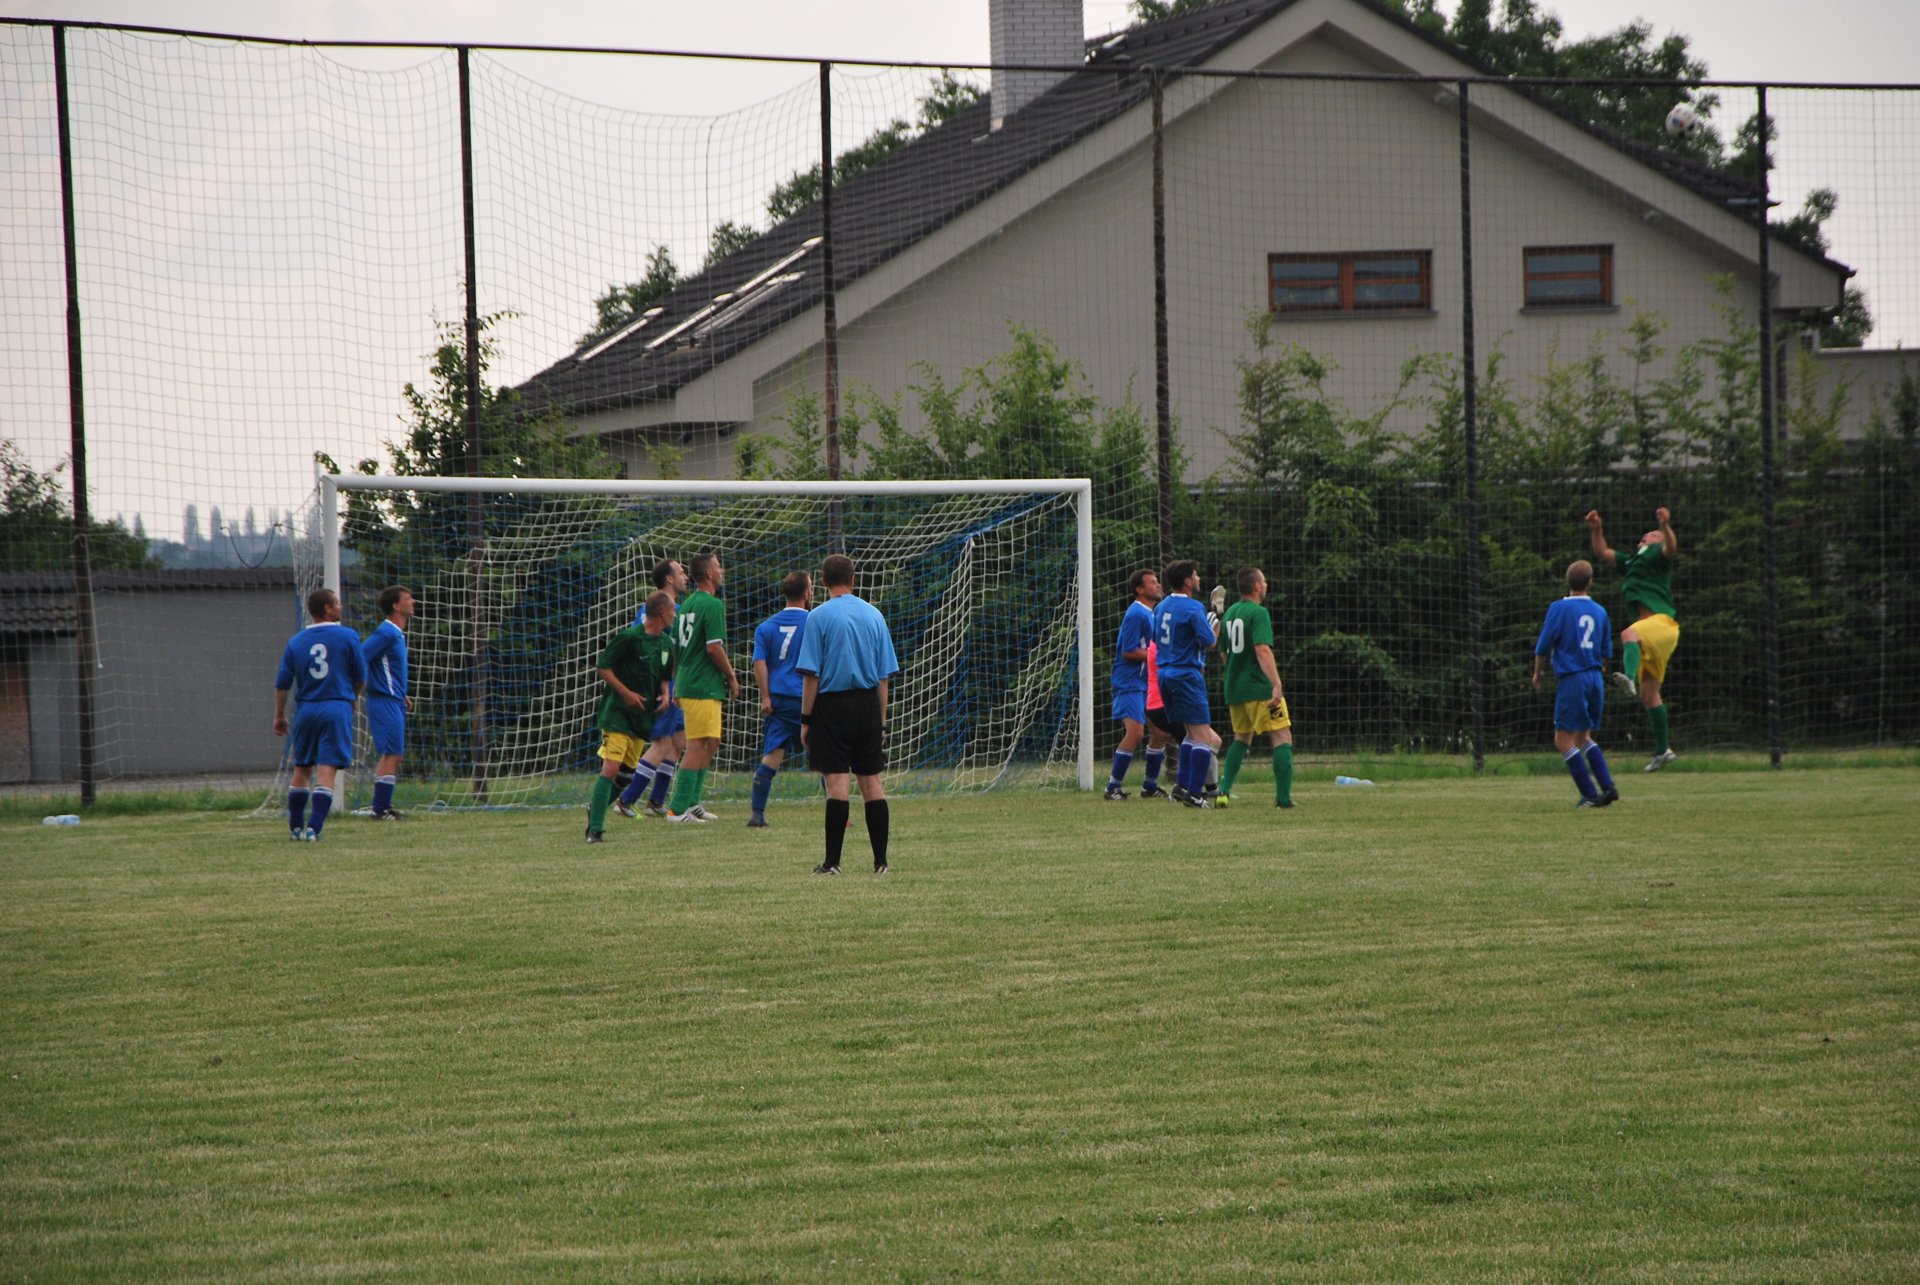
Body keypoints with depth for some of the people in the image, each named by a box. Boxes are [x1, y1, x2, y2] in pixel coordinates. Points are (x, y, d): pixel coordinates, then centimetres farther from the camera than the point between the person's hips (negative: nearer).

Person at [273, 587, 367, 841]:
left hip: (306, 710, 4)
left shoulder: (296, 642, 6)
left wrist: (279, 716, 16)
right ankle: (314, 828, -15)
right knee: (327, 771, -6)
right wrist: (352, 698, 22)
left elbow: (282, 683, 6)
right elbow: (361, 677, 2)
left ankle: (296, 826, 21)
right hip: (337, 709, -3)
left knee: (302, 769, 16)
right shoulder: (347, 637, -3)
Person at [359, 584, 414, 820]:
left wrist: (401, 695, 20)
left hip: (393, 702, 10)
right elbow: (359, 658, -22)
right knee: (392, 754, -10)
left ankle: (382, 807, 17)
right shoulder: (386, 632, -15)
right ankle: (381, 809, -9)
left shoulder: (396, 633, 16)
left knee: (391, 755, 13)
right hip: (385, 702, -10)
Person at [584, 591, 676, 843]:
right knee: (610, 769, -16)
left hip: (643, 717, 7)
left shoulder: (666, 643, 11)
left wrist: (665, 695, 4)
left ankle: (596, 808, 31)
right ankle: (595, 829, -17)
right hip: (618, 712, -7)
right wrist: (626, 693, -15)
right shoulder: (629, 637, -12)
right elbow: (602, 667, -9)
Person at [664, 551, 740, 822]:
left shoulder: (686, 604, 15)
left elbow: (674, 647, 19)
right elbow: (714, 647, -18)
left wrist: (677, 684, 24)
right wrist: (732, 677, -7)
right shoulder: (712, 604, -13)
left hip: (686, 685, 9)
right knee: (699, 746, -9)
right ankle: (678, 809, -12)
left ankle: (691, 803, 18)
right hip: (704, 688, -9)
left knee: (710, 745, 17)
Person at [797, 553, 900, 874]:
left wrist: (806, 720, -4)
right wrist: (881, 720, 15)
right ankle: (881, 861, 8)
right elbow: (885, 675, 9)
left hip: (832, 705, -4)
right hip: (868, 704, 4)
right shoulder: (874, 615, 8)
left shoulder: (819, 616, -5)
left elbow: (811, 675, -9)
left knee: (836, 781, -6)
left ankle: (832, 862, -8)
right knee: (871, 781, 8)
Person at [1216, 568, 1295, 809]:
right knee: (1282, 738, -4)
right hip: (1259, 687, -8)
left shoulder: (1230, 613, 13)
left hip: (1234, 688, 8)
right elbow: (1262, 650, -23)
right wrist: (1276, 685, -29)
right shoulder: (1259, 613, -12)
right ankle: (1283, 797, -13)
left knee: (1241, 739, 22)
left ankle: (1224, 791, 9)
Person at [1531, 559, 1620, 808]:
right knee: (1584, 738, 18)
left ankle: (1590, 795, -7)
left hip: (1572, 679, -6)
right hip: (1596, 680, 6)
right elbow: (1606, 652, 14)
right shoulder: (1600, 612, 9)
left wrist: (1537, 673, 10)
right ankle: (1608, 787, 6)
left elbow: (1543, 646, -6)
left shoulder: (1560, 608, -7)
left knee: (1564, 741, -1)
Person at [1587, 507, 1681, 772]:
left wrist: (1665, 525, -34)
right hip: (1650, 629, 9)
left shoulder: (1658, 553, 7)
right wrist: (1596, 530, 19)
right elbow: (1602, 553, 33)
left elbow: (1671, 548, -17)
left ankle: (1630, 676, -66)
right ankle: (1663, 750, 12)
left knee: (1629, 634, -39)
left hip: (1662, 620, -9)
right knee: (1649, 694, 7)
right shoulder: (1633, 559, 30)